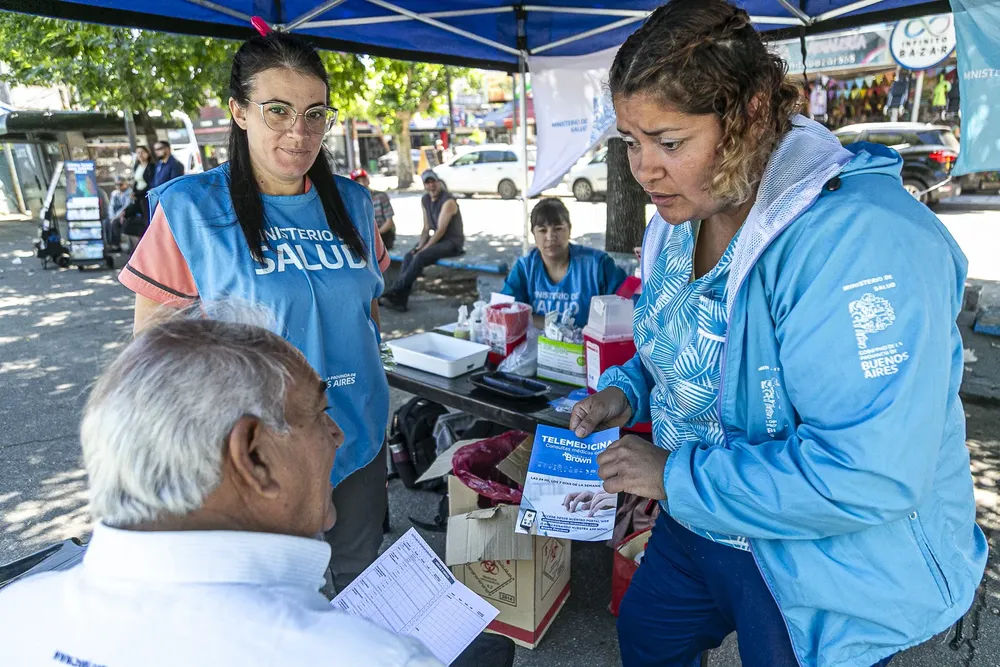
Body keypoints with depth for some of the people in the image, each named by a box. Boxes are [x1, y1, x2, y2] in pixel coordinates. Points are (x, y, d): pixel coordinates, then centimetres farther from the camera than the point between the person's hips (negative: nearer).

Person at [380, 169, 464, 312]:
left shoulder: (448, 200, -17)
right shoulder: (425, 200, 8)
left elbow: (441, 230, -22)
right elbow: (426, 228, 10)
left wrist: (425, 248, -23)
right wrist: (420, 245, -7)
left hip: (452, 241, -7)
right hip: (437, 239, 7)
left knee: (420, 257, -29)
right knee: (409, 256, -17)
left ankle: (394, 292, -24)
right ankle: (400, 300, -22)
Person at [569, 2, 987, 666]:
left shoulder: (860, 239, -32)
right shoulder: (681, 219, -4)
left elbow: (870, 474, -36)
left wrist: (677, 476, -28)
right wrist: (626, 389, -7)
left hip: (831, 576, -7)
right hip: (700, 521, 8)